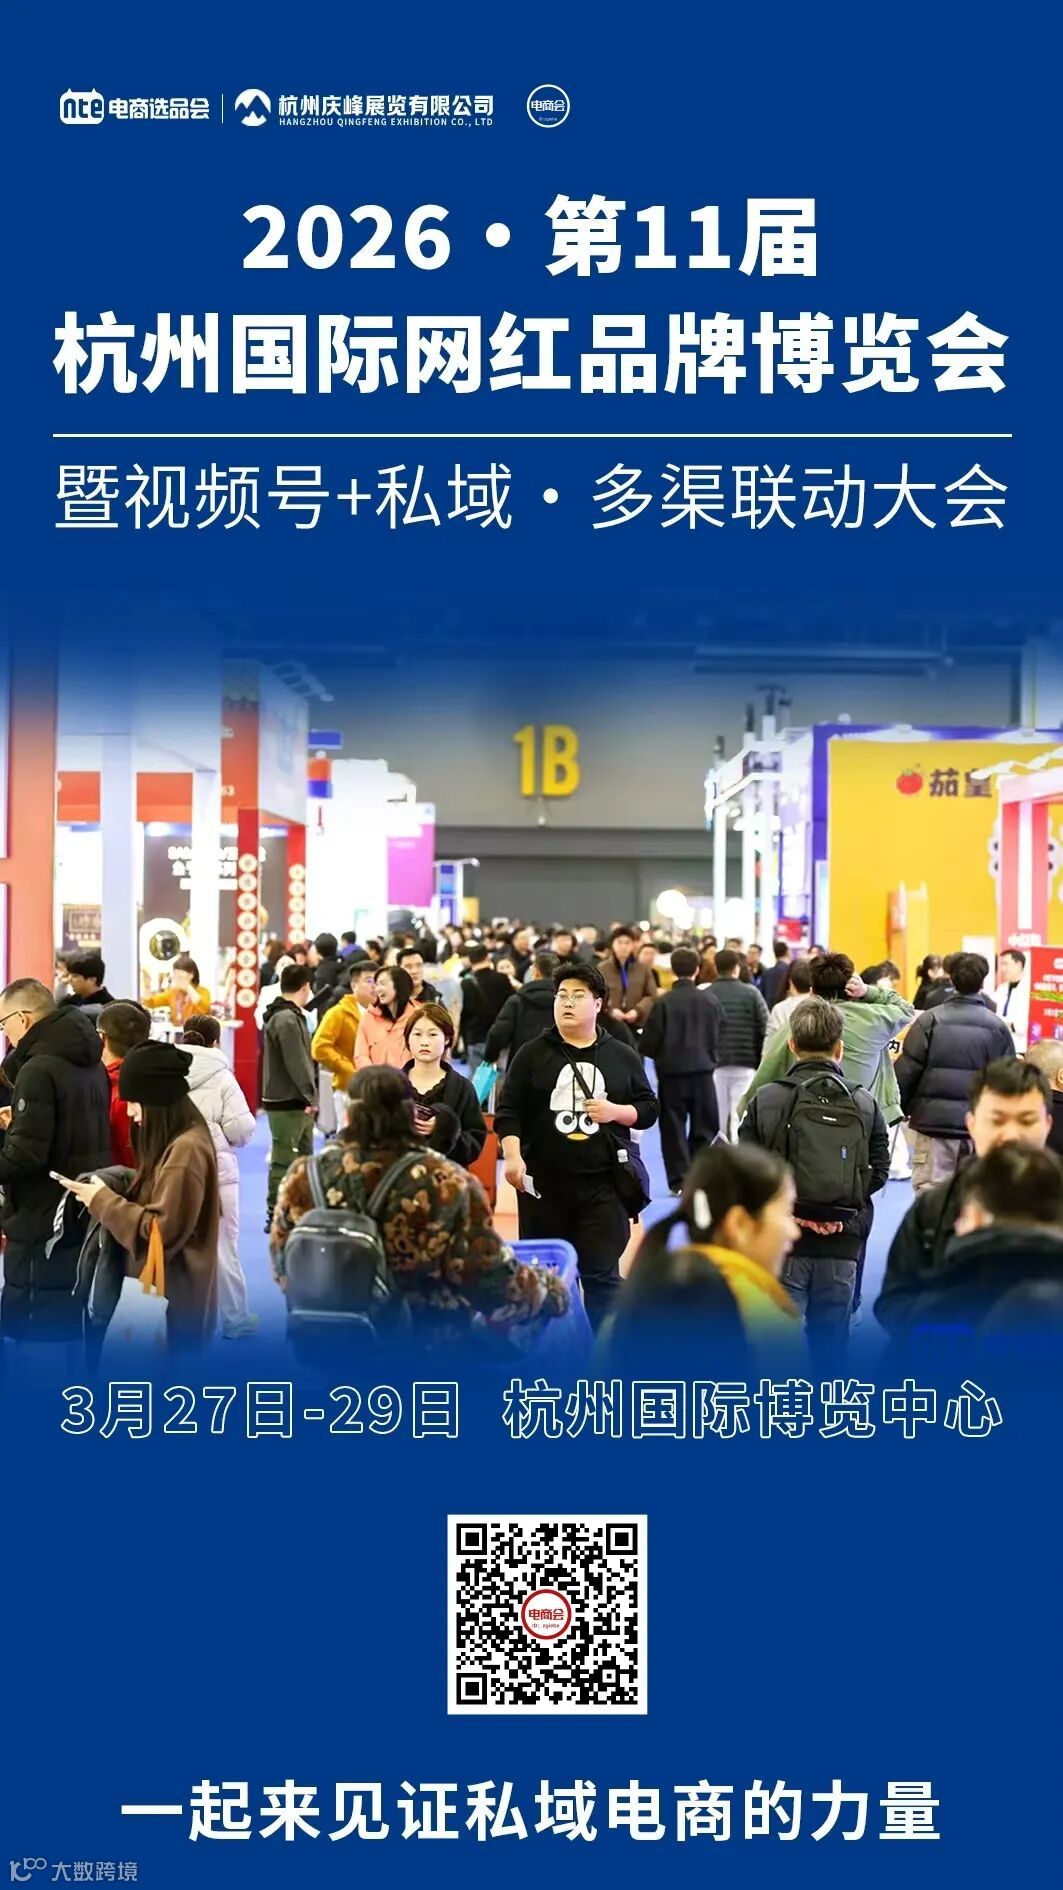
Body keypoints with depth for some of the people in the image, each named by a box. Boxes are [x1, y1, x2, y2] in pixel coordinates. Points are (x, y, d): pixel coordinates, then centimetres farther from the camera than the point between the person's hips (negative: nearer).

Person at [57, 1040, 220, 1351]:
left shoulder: (186, 1150, -22)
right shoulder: (175, 1142, 10)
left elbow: (161, 1231, -23)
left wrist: (103, 1201, -15)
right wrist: (109, 1190, 1)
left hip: (174, 1297, -10)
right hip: (165, 1289, 10)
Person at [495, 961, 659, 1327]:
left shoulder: (623, 1057, 7)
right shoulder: (532, 1055, 3)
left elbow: (649, 1108, 10)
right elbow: (509, 1111, -1)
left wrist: (616, 1111, -9)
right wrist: (513, 1156, -15)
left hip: (603, 1183, 0)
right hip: (543, 1181, 0)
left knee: (602, 1273, -1)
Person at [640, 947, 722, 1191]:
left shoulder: (664, 1002, -12)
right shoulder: (710, 1001, -4)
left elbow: (649, 1043, -10)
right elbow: (720, 1036, 4)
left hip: (672, 1073, -2)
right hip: (703, 1071, 2)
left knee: (674, 1129, 6)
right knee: (704, 1129, 12)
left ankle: (679, 1181, 4)